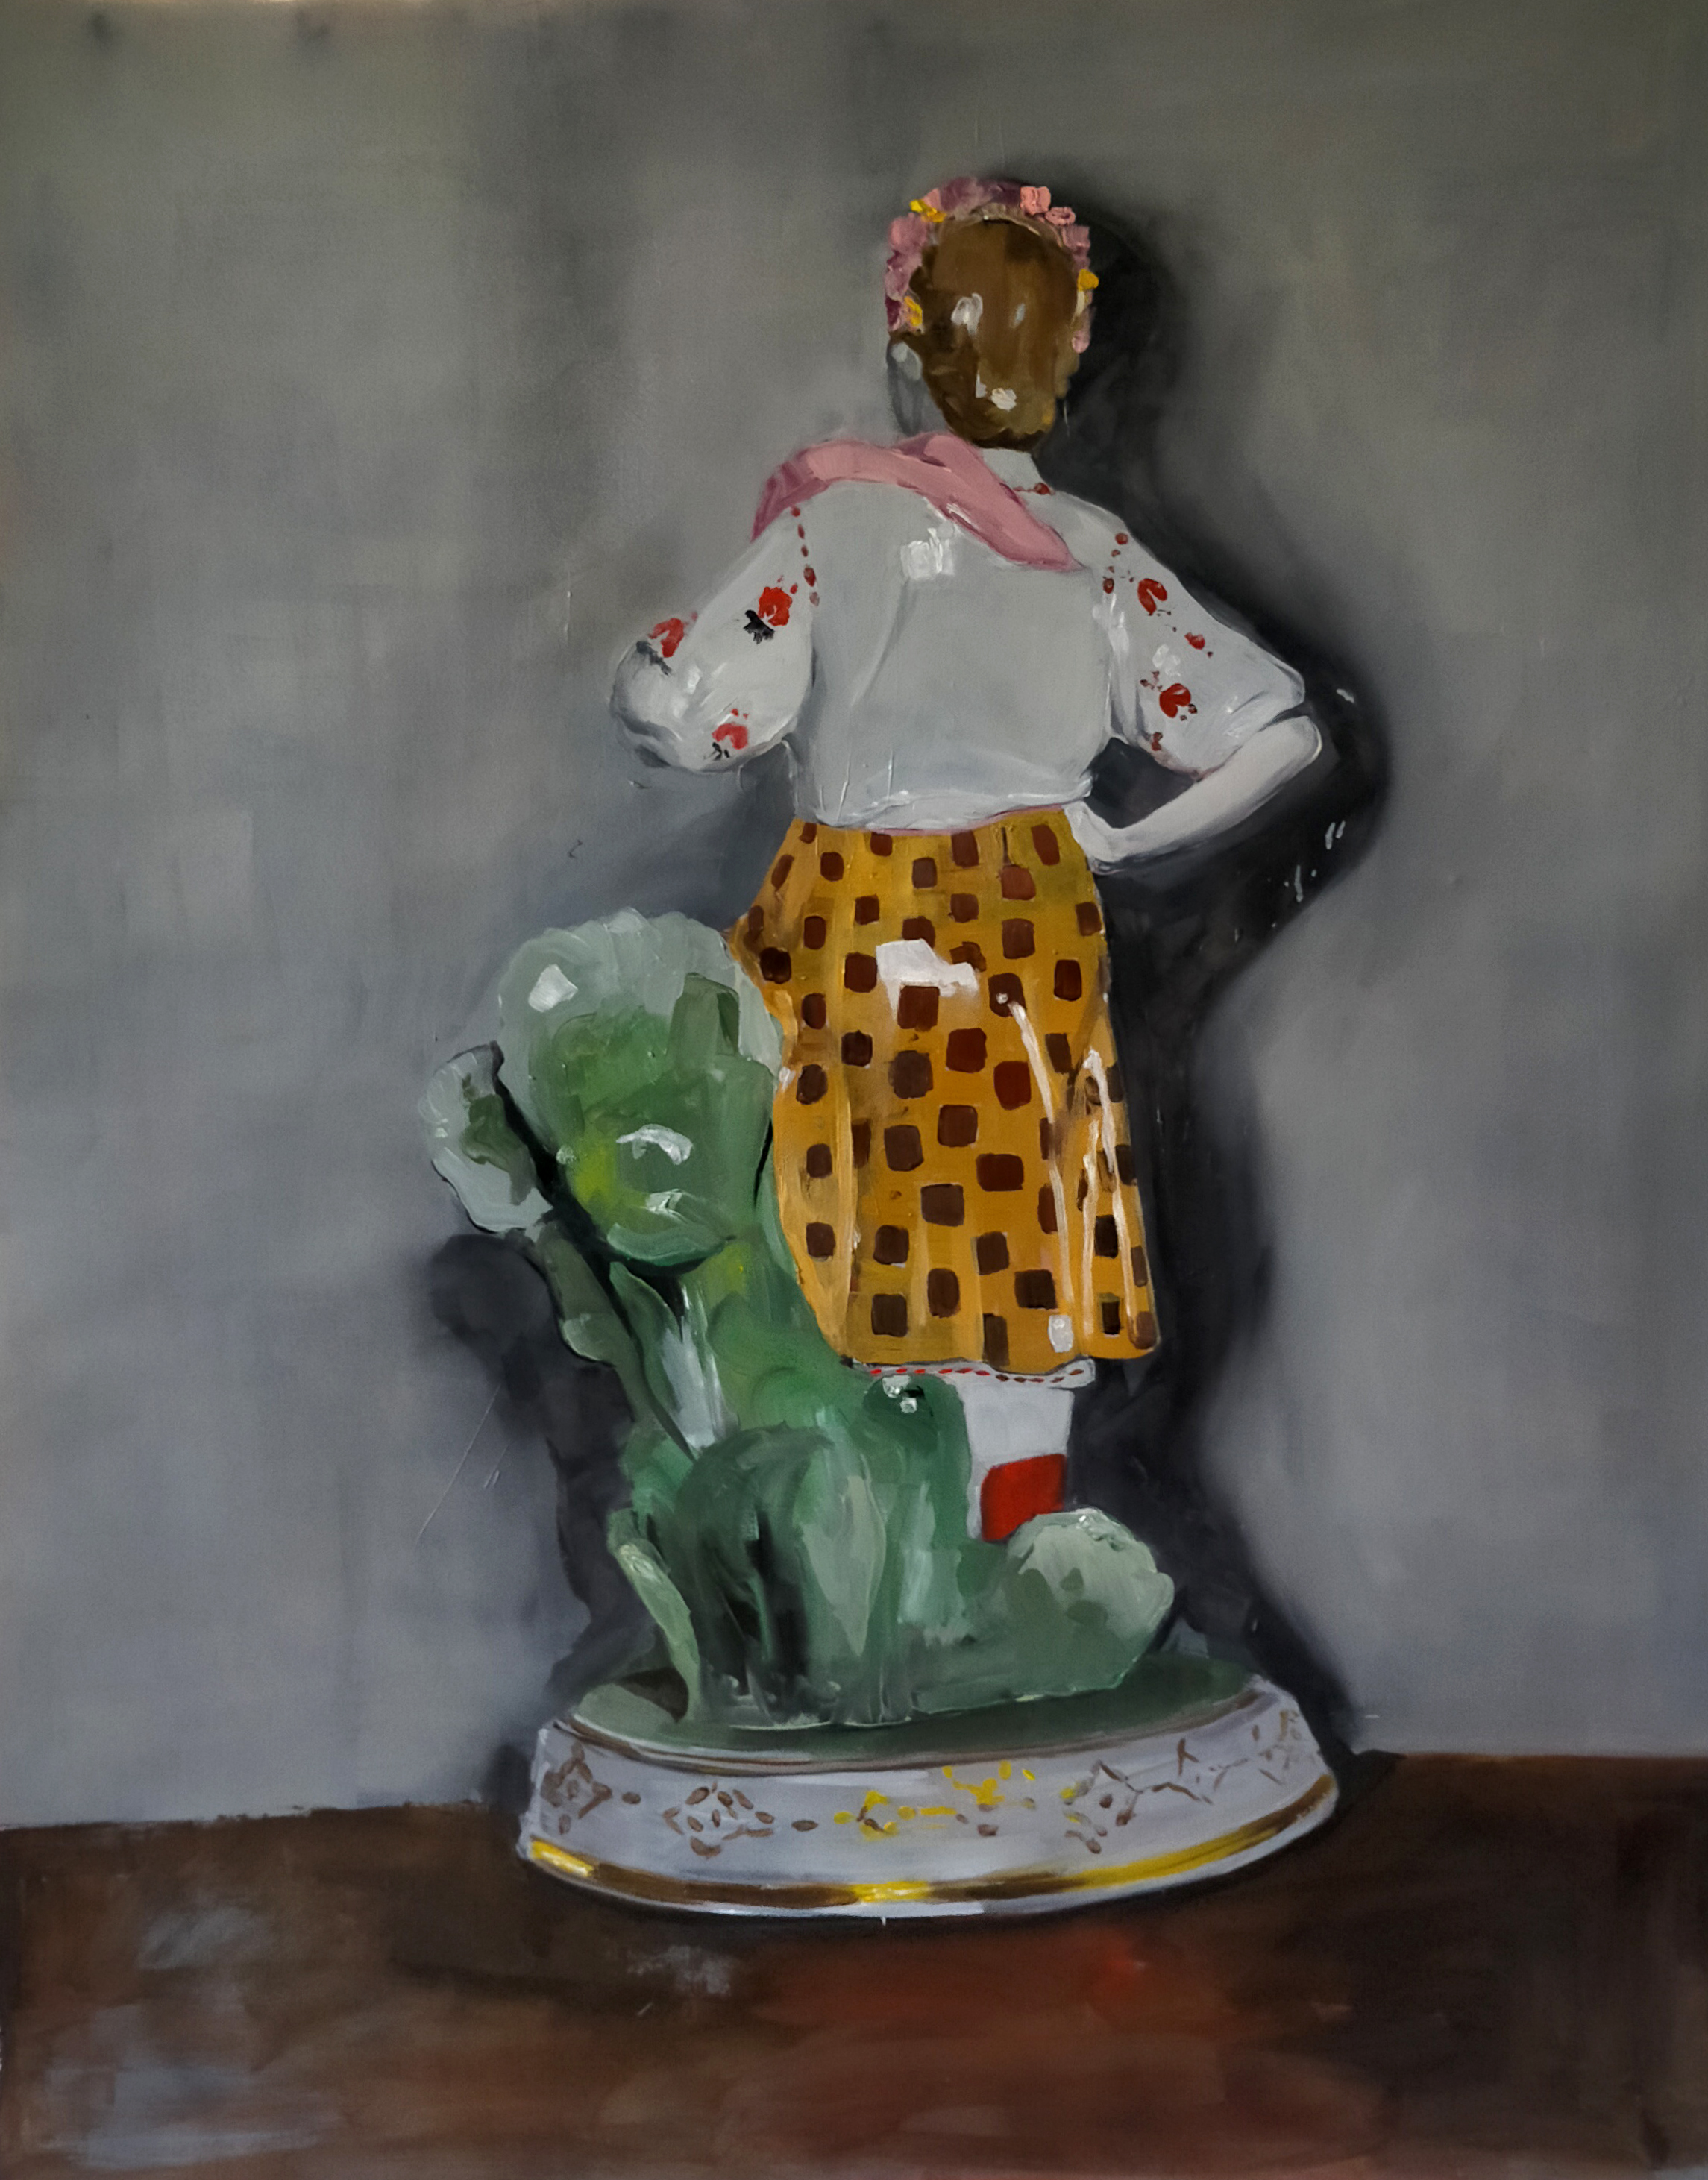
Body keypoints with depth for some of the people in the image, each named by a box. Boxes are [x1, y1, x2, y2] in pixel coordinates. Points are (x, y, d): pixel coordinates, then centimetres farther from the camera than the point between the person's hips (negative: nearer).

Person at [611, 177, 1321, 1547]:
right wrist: (1125, 843, 11)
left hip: (851, 940, -2)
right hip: (1032, 947, 3)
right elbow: (1282, 734, 4)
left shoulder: (836, 518, -8)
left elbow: (688, 720, -11)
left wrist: (639, 661, 10)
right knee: (1014, 1281, 10)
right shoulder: (1099, 552, 3)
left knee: (826, 1304, 7)